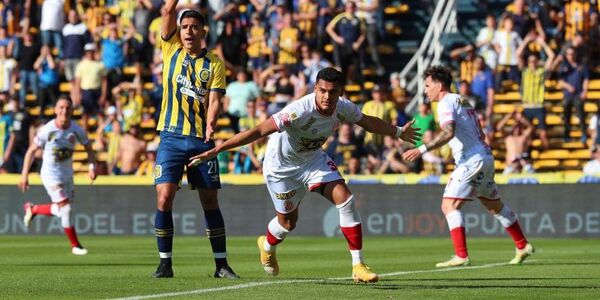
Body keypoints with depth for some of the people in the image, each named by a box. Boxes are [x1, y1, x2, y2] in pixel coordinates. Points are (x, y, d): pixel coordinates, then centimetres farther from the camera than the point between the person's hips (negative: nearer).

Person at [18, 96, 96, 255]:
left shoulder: (77, 130, -9)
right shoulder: (47, 130, -18)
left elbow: (88, 148, 5)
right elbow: (31, 151, -9)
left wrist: (92, 167, -13)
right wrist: (24, 175, -12)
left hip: (67, 175, 5)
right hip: (50, 175, -5)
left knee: (60, 210, 16)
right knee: (65, 208, -13)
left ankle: (32, 209, 42)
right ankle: (75, 245, 0)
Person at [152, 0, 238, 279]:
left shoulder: (215, 64, 4)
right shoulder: (172, 51, 8)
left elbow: (214, 100, -6)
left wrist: (210, 124, -23)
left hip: (201, 140, 0)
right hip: (171, 137, 0)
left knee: (210, 201, 3)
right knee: (164, 198, -10)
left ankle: (221, 264, 9)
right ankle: (165, 263, -2)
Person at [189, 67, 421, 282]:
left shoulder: (344, 108, -18)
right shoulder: (300, 111, -38)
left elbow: (368, 122, 7)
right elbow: (258, 132, -39)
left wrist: (398, 132, 22)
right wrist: (216, 150, -43)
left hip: (313, 157, 5)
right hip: (281, 165, -5)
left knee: (345, 198, -14)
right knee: (288, 222, 8)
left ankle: (358, 265, -8)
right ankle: (267, 246, 47)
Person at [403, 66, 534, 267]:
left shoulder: (446, 103, -10)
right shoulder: (463, 102, 19)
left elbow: (448, 133, -27)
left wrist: (422, 149, -32)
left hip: (471, 160, -10)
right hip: (485, 156, 10)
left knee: (449, 206, -12)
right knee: (495, 205, 22)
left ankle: (461, 256, -22)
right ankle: (522, 246, 30)